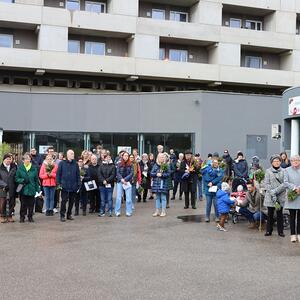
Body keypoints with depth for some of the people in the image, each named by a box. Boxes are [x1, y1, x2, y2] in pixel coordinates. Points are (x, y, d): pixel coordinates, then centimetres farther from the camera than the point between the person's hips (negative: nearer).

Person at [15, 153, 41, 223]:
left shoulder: (34, 168, 4)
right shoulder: (20, 168, 0)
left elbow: (36, 180, 7)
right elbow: (16, 178, 2)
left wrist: (38, 189, 3)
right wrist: (23, 180, -16)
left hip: (32, 190, 1)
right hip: (23, 190, -1)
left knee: (31, 204, 6)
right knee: (23, 204, 4)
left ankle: (30, 217, 20)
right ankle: (22, 217, 17)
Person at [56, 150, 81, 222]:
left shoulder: (75, 164, 7)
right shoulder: (62, 163, -1)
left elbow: (78, 175, 8)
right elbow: (58, 174, 0)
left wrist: (78, 184, 3)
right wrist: (59, 183, -6)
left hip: (73, 186, 3)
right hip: (64, 186, -3)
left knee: (71, 201, 10)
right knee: (64, 201, -3)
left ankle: (69, 214, 22)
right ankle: (62, 215, 5)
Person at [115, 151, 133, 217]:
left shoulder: (130, 165, 4)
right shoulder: (119, 164, 3)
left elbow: (131, 173, -2)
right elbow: (117, 173, -2)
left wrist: (125, 179, -12)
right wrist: (121, 179, -15)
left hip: (128, 182, 0)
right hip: (120, 182, 0)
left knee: (128, 197, 1)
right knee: (118, 197, -1)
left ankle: (128, 212, 6)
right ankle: (117, 212, 5)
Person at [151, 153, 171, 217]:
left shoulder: (166, 165, 0)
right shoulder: (155, 165, 8)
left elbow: (168, 174, -6)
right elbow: (151, 173, 5)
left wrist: (162, 175, -17)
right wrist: (156, 174, -12)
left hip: (163, 183, -3)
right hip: (156, 183, 3)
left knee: (163, 197, -1)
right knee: (157, 197, 9)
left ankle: (163, 211, 5)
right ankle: (157, 211, 15)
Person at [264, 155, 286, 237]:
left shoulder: (283, 171, 2)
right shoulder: (268, 171, 2)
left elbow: (285, 184, -5)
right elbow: (266, 184, -3)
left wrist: (276, 191, -15)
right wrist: (272, 193, -13)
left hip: (281, 196, 0)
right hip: (270, 196, 0)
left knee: (279, 214, 7)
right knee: (270, 214, 6)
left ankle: (280, 231, 14)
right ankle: (269, 231, 14)